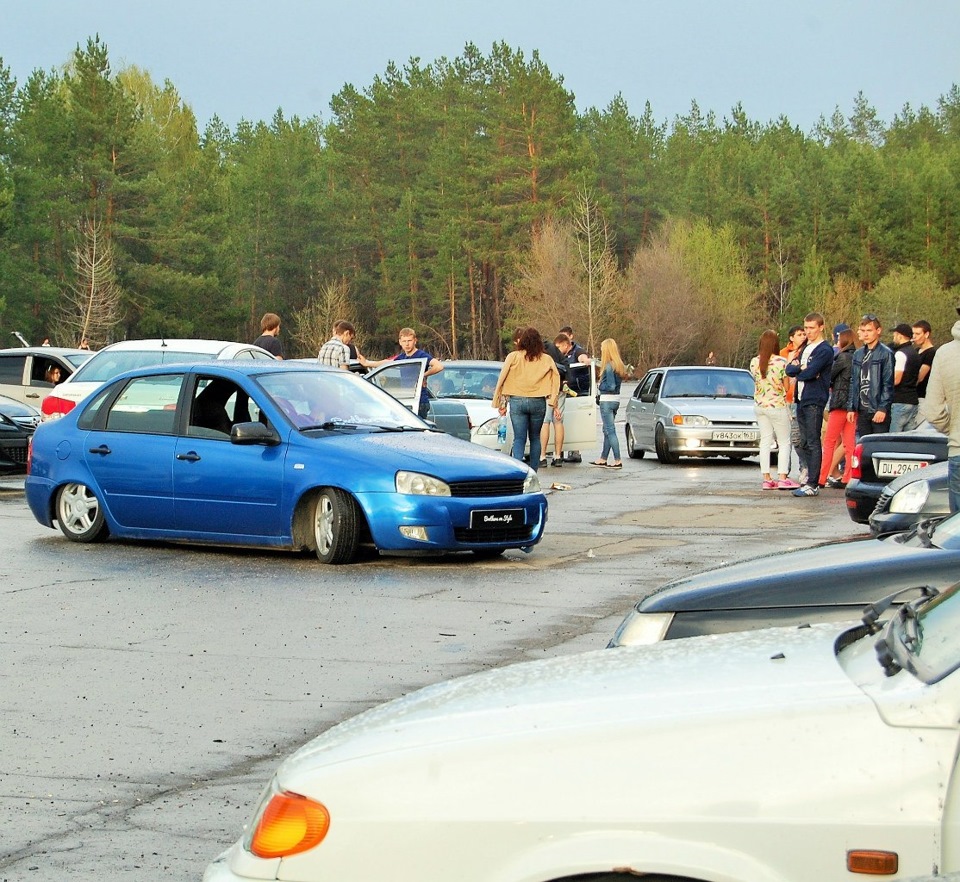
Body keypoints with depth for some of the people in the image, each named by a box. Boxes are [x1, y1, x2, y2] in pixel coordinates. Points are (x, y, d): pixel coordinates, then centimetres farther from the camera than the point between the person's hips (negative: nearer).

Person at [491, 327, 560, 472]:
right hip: (538, 402, 1)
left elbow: (501, 380, 0)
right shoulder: (546, 359, 4)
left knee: (519, 439, -1)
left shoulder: (513, 357, 0)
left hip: (517, 401, -1)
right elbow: (556, 380, 2)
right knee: (535, 438, 14)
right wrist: (554, 404, 6)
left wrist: (501, 404, 6)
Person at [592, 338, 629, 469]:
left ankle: (617, 461, -8)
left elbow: (611, 386, -21)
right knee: (607, 431, 16)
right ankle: (603, 459, 24)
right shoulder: (619, 365, 8)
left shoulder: (608, 366, -17)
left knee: (610, 431, -6)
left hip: (607, 401, -9)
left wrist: (600, 386, -4)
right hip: (616, 400, 9)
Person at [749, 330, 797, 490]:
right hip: (777, 405, -5)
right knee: (784, 442, 5)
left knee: (765, 441, 9)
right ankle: (783, 478, -1)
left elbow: (755, 380, 8)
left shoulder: (754, 362, -2)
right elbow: (787, 387, -8)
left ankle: (766, 478, 7)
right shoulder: (781, 362, -15)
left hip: (759, 404, 5)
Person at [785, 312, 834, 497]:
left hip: (814, 400, -9)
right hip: (801, 399, 9)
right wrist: (801, 368, -9)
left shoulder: (824, 350, -7)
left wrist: (797, 370, 1)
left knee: (813, 443, -10)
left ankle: (812, 484, -12)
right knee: (805, 443, 11)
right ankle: (810, 477, 17)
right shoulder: (805, 348, 20)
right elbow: (789, 369, 11)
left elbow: (809, 373, -18)